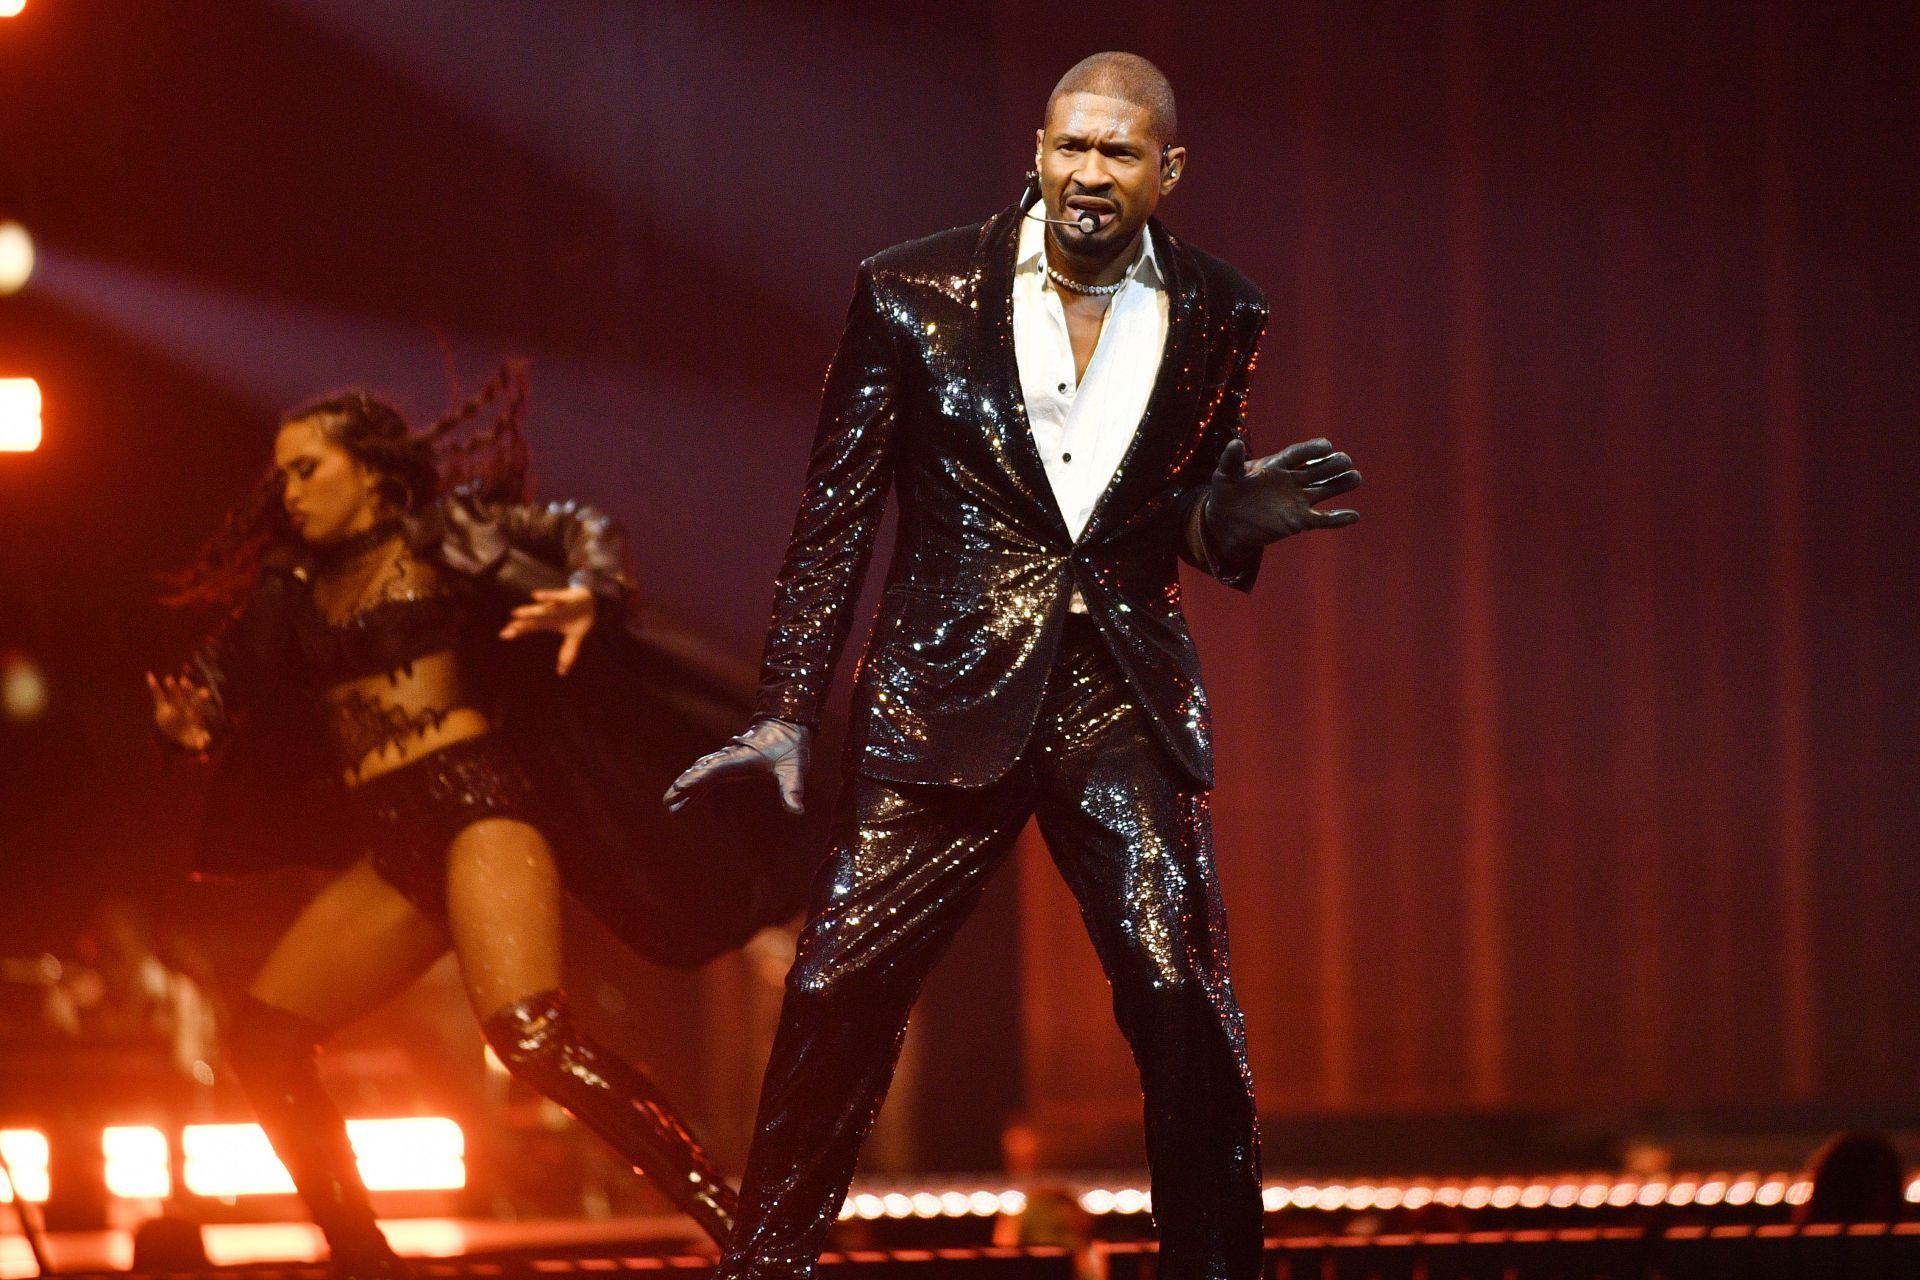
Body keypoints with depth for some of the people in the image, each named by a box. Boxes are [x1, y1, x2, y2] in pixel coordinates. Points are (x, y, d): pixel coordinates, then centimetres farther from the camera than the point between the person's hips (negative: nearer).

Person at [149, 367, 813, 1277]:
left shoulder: (441, 536, 4)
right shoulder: (297, 592, 18)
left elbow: (579, 530, -3)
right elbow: (223, 675, 21)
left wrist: (587, 595, -24)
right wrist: (190, 721, -2)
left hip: (478, 801, -8)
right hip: (392, 850, 8)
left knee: (531, 1034, -27)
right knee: (262, 1041, 4)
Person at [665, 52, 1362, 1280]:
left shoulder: (1217, 316, 4)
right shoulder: (915, 293, -3)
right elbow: (836, 515, 1)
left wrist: (1240, 511, -10)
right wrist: (788, 712, -4)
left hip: (1125, 708, 1)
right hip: (948, 701, -1)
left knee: (1189, 1019, -7)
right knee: (835, 1006, -3)